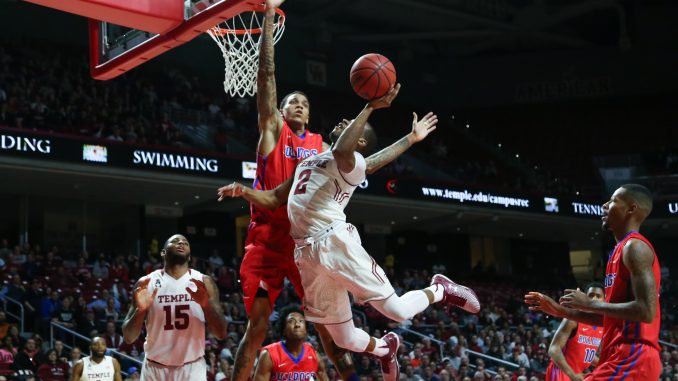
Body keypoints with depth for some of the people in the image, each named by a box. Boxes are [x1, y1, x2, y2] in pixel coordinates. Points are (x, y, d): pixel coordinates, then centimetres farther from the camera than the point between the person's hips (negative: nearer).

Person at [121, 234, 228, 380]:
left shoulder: (204, 282, 1)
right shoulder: (146, 283, 0)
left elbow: (221, 334, -3)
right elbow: (128, 337, -1)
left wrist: (206, 305, -20)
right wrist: (140, 310, -20)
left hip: (192, 368, 0)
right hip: (155, 368, 0)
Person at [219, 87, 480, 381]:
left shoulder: (352, 162, 2)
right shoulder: (308, 161, 26)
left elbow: (341, 150, -25)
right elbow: (274, 200, 28)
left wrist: (370, 107, -20)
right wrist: (244, 192, 10)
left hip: (336, 243, -6)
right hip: (307, 253, 6)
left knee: (397, 310, -8)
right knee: (345, 339, 8)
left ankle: (440, 290, 23)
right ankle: (385, 348, 40)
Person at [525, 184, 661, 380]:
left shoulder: (634, 247, -10)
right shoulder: (624, 249, 21)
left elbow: (646, 311, -21)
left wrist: (589, 303, -14)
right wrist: (562, 311, 22)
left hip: (630, 357, -10)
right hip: (625, 356, 10)